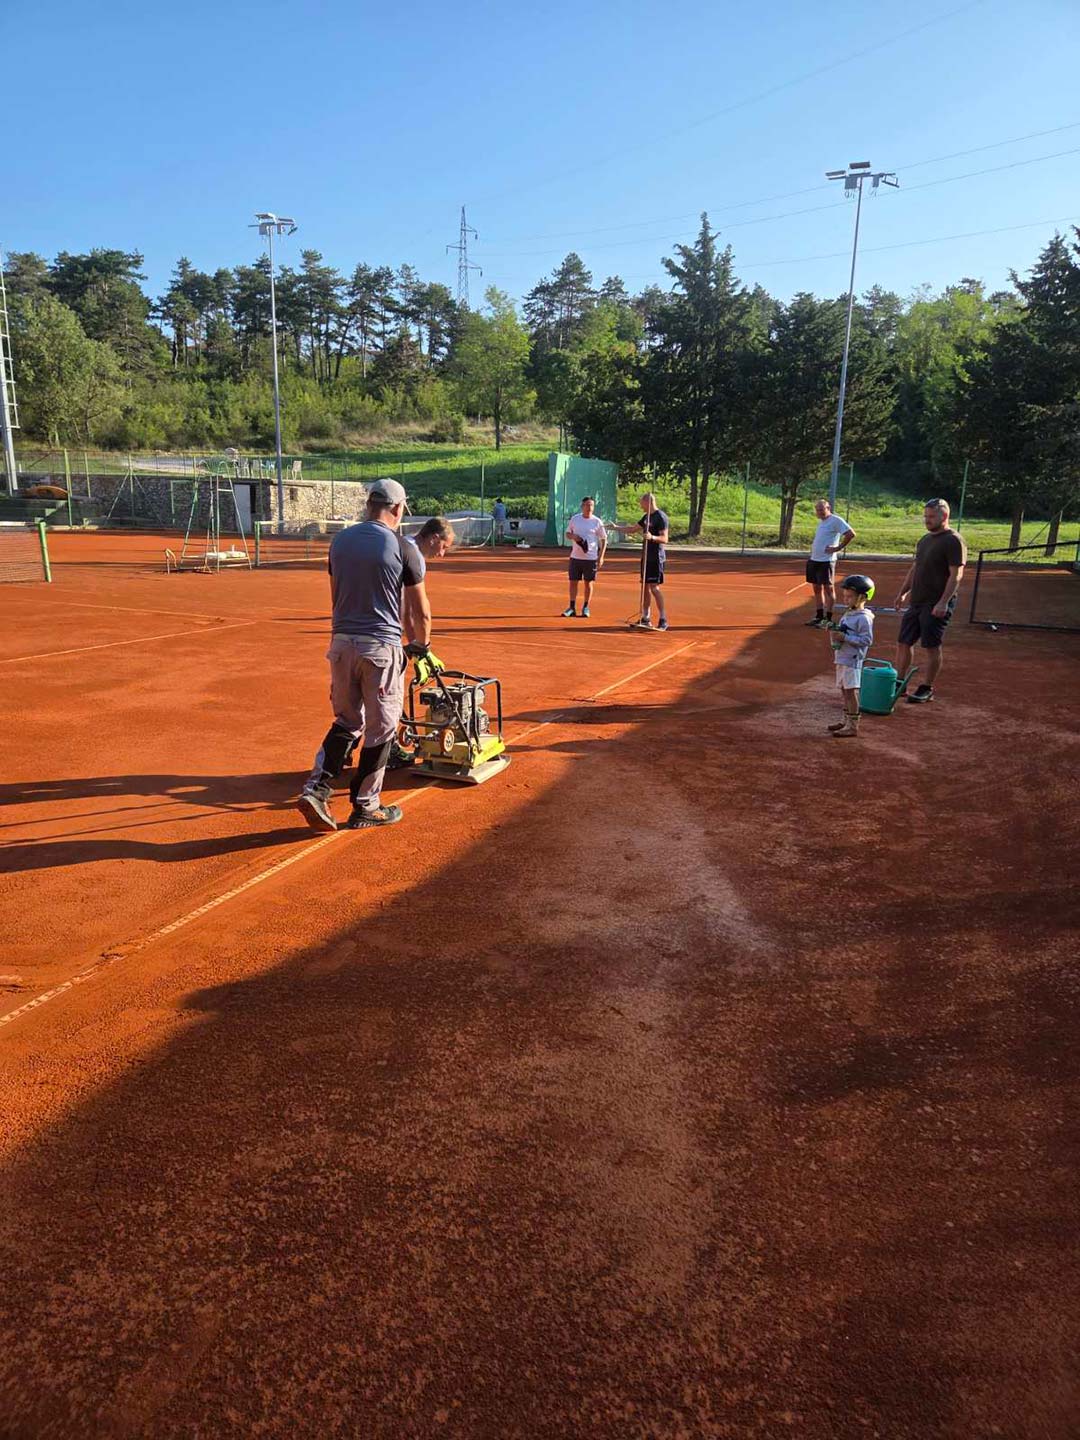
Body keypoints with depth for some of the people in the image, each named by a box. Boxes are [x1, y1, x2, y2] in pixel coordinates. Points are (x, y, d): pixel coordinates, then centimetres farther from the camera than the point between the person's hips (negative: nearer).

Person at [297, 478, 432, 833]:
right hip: (381, 646, -5)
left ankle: (316, 789, 7)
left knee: (346, 722, 19)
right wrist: (421, 645, 15)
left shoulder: (339, 540, 7)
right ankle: (365, 807, 17)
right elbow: (419, 609, -2)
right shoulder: (403, 549, -8)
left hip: (341, 642, 5)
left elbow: (336, 596, 15)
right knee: (380, 729, 8)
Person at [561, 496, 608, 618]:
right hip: (575, 556, 2)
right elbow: (568, 533, 15)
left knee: (589, 583, 5)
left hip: (591, 557, -2)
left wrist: (601, 556, -5)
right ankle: (572, 608, 10)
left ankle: (586, 608, 17)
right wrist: (573, 536, -10)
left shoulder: (597, 521, -2)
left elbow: (604, 539, 2)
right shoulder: (574, 519, 3)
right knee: (573, 582, 3)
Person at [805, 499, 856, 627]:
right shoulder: (821, 521, 15)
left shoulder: (836, 520, -11)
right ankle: (819, 617, 20)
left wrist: (838, 548, -17)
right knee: (817, 588, 12)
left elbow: (851, 534, -19)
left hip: (826, 561, -9)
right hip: (814, 559, 9)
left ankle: (828, 619, 0)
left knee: (828, 588, -4)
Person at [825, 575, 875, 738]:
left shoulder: (864, 618, -15)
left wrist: (845, 637, -22)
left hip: (853, 659, -9)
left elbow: (866, 639, -20)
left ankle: (853, 726, -3)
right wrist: (835, 632, 3)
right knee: (844, 690, 16)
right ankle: (845, 720, 27)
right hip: (842, 658, 9)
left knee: (851, 691, -7)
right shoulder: (848, 615, 14)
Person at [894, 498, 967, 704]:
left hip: (937, 605, -8)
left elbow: (956, 575, -17)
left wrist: (943, 602, -24)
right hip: (916, 602, 8)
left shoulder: (953, 541, -12)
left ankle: (927, 689, 9)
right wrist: (903, 592, 20)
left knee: (932, 647, -2)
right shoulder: (925, 539, 15)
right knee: (903, 642, 8)